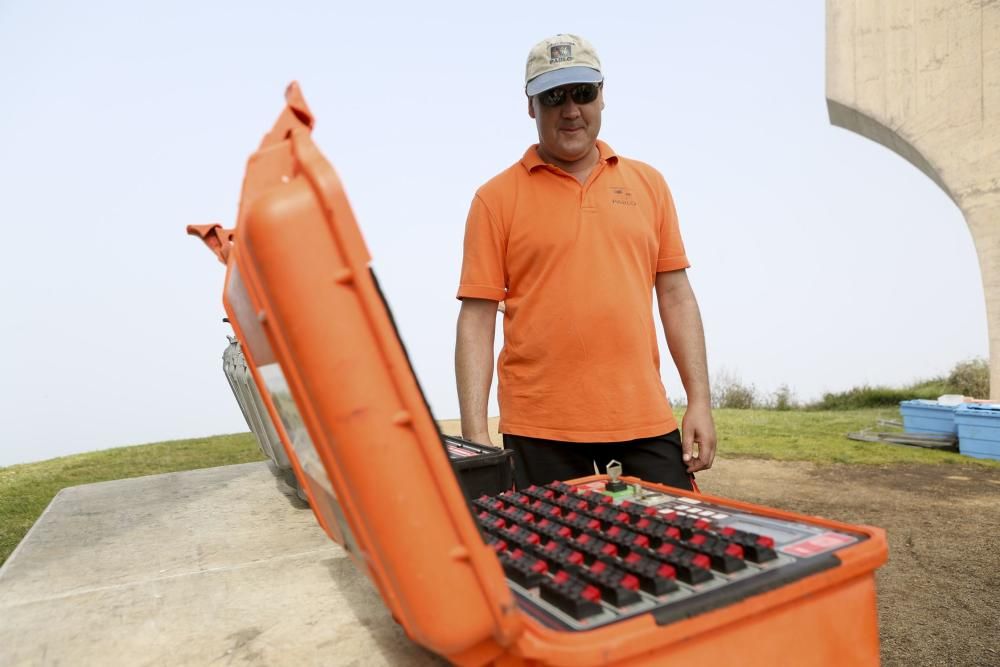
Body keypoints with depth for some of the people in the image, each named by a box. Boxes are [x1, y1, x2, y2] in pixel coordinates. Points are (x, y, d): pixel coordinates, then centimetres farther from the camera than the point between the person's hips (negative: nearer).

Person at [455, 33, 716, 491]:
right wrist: (475, 436, -8)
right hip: (540, 431, -2)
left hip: (645, 420, 3)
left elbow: (676, 296, 10)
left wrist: (699, 401, 4)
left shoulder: (648, 183, 10)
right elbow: (476, 319, -3)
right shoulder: (496, 198, 0)